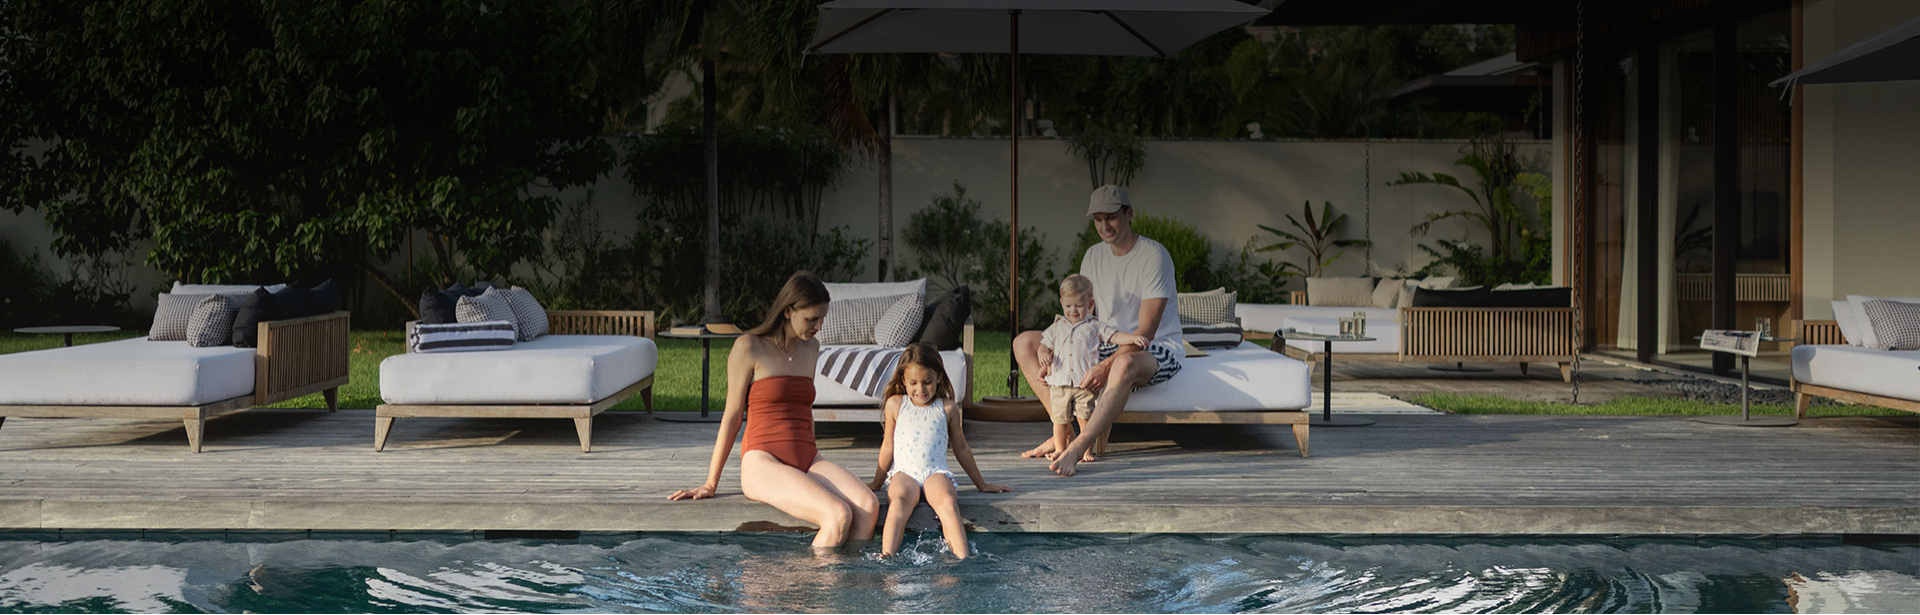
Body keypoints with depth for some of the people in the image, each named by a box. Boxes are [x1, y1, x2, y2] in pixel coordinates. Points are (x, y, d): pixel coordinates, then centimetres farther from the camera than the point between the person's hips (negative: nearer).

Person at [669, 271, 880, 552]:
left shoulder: (810, 347, 18)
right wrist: (710, 484, 1)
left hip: (807, 460, 6)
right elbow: (733, 415, 0)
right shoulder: (749, 347, -1)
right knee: (839, 515, -32)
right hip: (763, 463, -6)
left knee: (869, 506, -26)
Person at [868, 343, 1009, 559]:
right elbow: (888, 447, 20)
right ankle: (887, 557, -51)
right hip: (903, 472, 0)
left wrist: (981, 484, 26)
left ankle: (962, 558, -50)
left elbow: (961, 449, 22)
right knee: (899, 500, -35)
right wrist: (876, 483, 22)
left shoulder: (947, 408, 13)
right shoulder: (896, 404, 13)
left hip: (936, 471, 0)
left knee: (948, 502, -34)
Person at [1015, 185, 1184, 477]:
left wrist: (1106, 367, -33)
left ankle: (1077, 447, -42)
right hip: (1107, 347, 8)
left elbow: (1146, 331, -22)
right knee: (1024, 343, -2)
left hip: (1158, 351, -7)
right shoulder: (1094, 256, 7)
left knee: (1124, 364, -45)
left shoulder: (1154, 255, -15)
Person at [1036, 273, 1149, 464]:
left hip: (1085, 383, -2)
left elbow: (1115, 336, 0)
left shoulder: (1095, 327, 6)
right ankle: (1059, 449, 17)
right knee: (1060, 419, 4)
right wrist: (1044, 355, -9)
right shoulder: (1057, 327, 13)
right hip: (1060, 383, 2)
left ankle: (1086, 450, 7)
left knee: (1086, 418, -2)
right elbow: (1045, 345, 14)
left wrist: (1133, 338, -17)